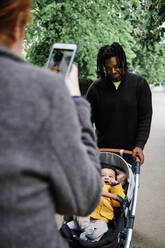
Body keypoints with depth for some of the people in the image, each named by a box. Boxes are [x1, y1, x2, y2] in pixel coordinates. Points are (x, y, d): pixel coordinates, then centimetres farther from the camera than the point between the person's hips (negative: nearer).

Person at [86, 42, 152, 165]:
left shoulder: (139, 83, -1)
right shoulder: (96, 88, 0)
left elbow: (145, 117, -3)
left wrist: (139, 145, -12)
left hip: (130, 150, 0)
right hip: (103, 150, 1)